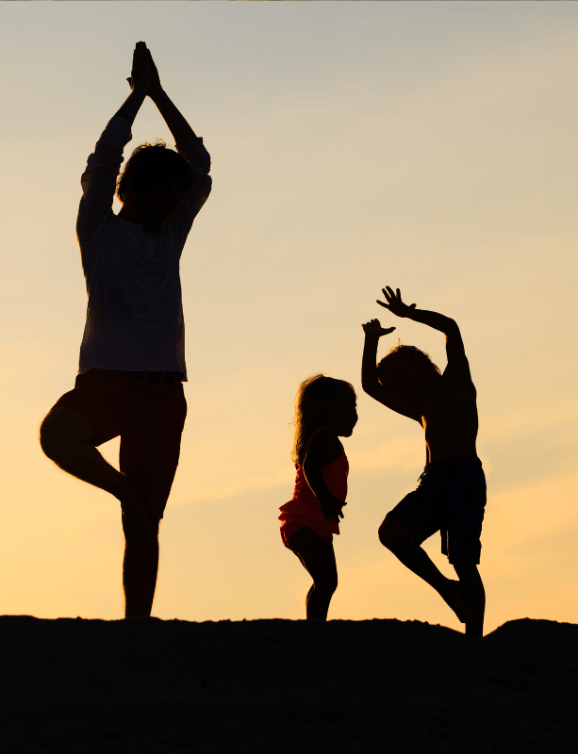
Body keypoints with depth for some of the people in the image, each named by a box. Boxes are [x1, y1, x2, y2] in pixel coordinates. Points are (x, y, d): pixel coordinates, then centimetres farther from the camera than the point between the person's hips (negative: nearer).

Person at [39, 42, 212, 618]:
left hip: (163, 391, 1)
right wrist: (139, 94, 5)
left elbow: (199, 169, 12)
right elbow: (104, 160, 1)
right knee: (58, 434, -26)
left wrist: (160, 95, 11)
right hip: (106, 377, -1)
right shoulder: (100, 230, 9)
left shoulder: (171, 234, 15)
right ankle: (121, 488, -8)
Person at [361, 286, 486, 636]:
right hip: (433, 482, 6)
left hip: (465, 476, -6)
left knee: (464, 563, -9)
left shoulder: (457, 381, 12)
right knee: (391, 532, -15)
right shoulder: (420, 409, 26)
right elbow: (371, 386, 27)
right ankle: (447, 590, -6)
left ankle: (474, 640, -8)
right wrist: (372, 341, 18)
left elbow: (451, 327, 0)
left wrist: (407, 313, 4)